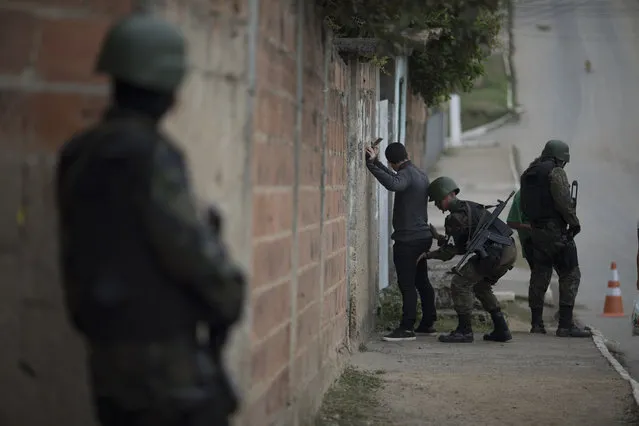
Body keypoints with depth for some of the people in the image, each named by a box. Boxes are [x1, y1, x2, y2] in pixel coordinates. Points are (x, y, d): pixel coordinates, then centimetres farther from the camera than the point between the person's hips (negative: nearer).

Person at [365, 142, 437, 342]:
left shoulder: (406, 174, -14)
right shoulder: (421, 175, 15)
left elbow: (393, 184, -39)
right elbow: (396, 179, 34)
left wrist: (372, 164, -35)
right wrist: (376, 162, 32)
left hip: (407, 239, -9)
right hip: (423, 236, 9)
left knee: (407, 284, -9)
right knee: (422, 281, 16)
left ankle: (407, 328, -11)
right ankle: (428, 323, 23)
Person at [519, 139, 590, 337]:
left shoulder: (528, 174, 14)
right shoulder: (555, 172, -11)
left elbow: (524, 205, 16)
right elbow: (563, 201, -18)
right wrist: (574, 222, -9)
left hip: (536, 230, 8)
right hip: (556, 230, -8)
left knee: (539, 276, 13)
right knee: (570, 275, -5)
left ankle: (537, 323, 15)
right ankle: (565, 325, -11)